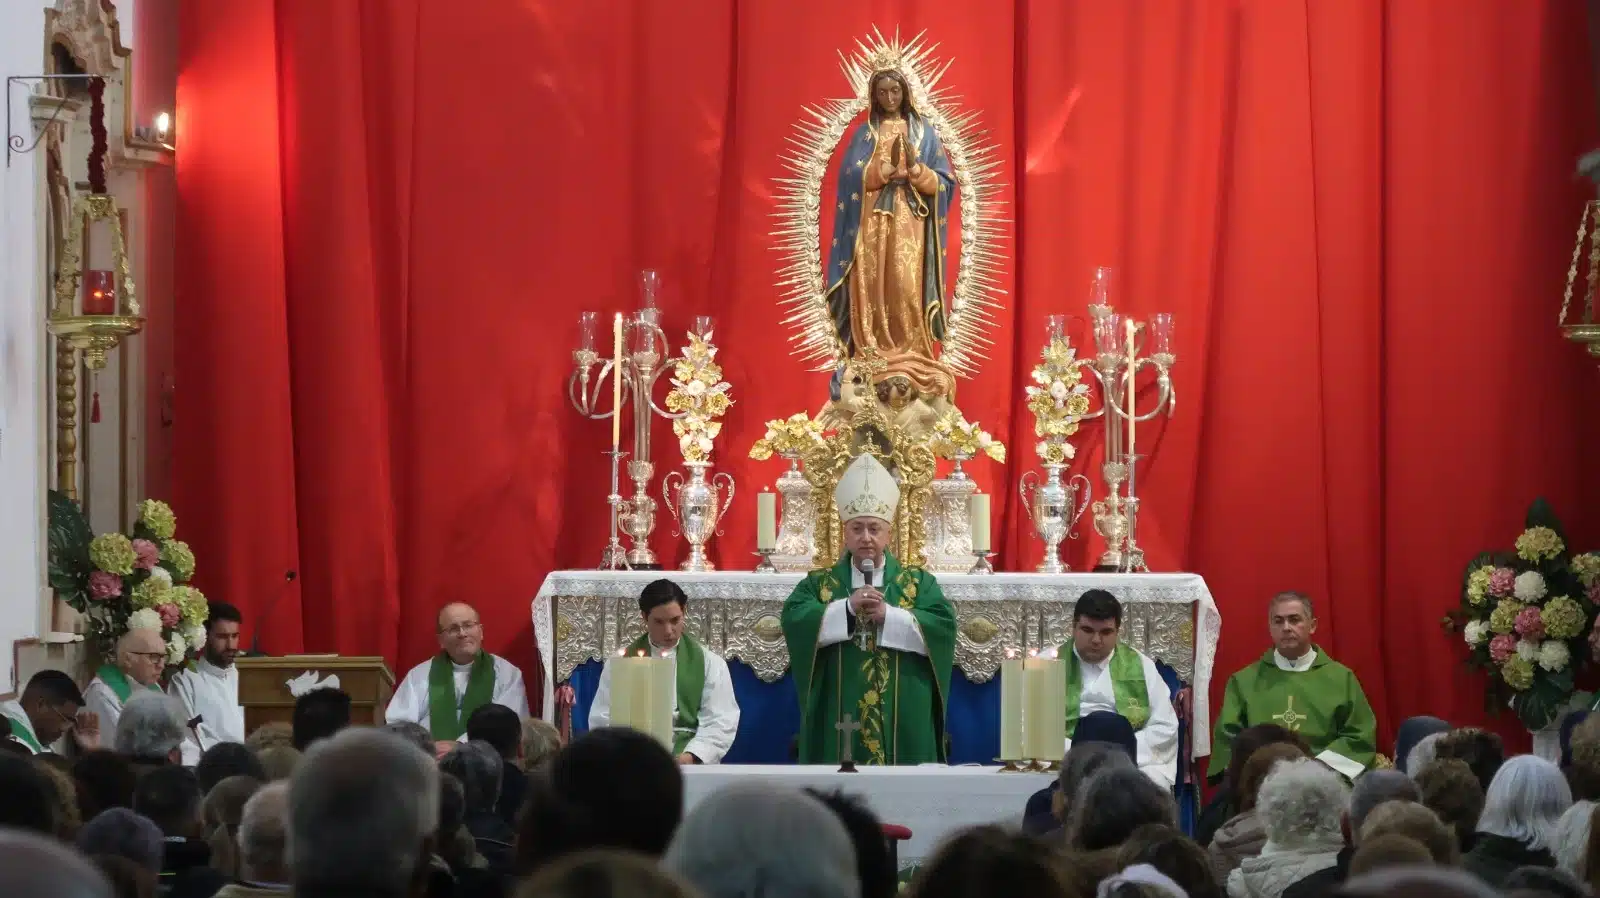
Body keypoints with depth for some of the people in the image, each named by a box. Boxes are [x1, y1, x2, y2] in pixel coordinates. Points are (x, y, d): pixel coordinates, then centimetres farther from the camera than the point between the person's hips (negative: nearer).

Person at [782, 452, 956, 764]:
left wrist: (888, 615, -14)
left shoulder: (918, 583, 9)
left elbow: (943, 627, -6)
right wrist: (848, 607, -17)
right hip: (839, 722, 0)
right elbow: (794, 621, -7)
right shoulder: (819, 584, 10)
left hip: (902, 723, 0)